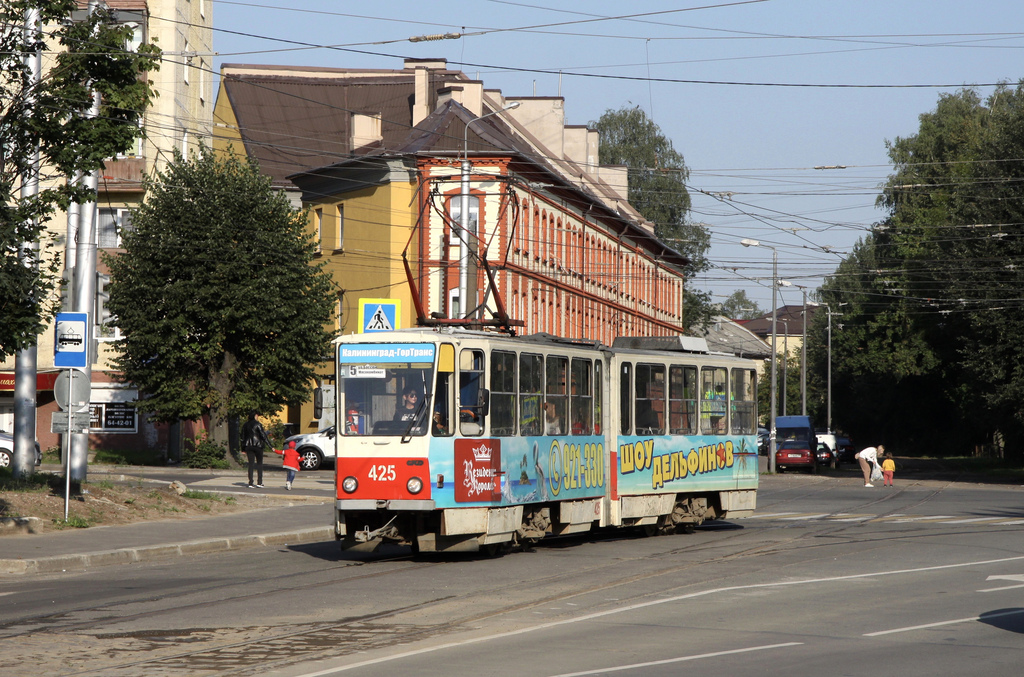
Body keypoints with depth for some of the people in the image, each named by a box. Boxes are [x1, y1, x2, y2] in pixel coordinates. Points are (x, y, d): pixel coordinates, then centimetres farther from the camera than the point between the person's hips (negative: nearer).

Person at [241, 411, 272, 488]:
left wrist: (244, 449, 21)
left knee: (251, 464, 5)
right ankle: (259, 482, 0)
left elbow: (243, 437, 14)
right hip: (258, 445, -4)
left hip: (248, 446, 4)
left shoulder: (245, 425, 9)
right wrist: (271, 446, -9)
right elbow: (263, 436, -11)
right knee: (259, 463, 6)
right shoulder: (258, 424, -8)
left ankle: (250, 483, 0)